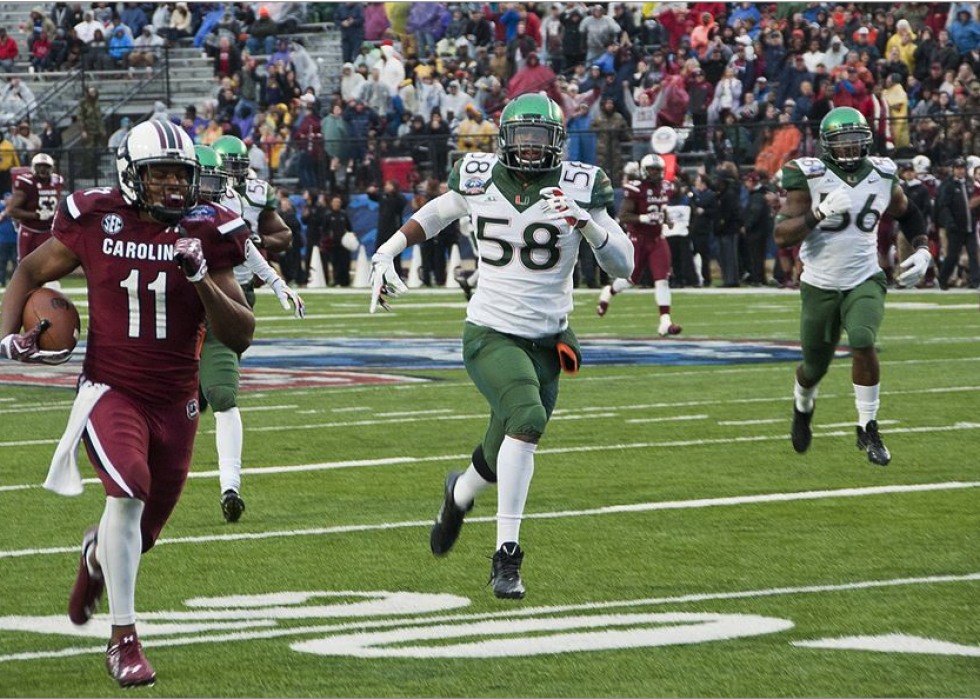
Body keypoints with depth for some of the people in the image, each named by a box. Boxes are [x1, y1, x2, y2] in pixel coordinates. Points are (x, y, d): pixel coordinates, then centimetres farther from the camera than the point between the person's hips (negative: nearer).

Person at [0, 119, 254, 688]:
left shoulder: (206, 233, -5)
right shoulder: (96, 223, -7)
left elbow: (241, 336, -7)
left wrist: (200, 278, -22)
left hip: (175, 402, 3)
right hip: (111, 391, -3)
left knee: (142, 532, 11)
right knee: (129, 491, -28)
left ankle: (96, 555, 51)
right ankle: (124, 641, -18)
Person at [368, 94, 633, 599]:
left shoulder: (576, 189, -4)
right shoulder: (479, 180, -1)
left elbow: (623, 265, -6)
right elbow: (435, 214, 22)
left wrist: (587, 223, -22)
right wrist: (386, 254, 17)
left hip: (544, 341, 2)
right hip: (490, 334, -2)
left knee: (503, 459, 8)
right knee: (528, 418, -29)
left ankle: (460, 492, 47)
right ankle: (506, 553, -22)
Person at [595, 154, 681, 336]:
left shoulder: (665, 188, 6)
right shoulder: (636, 189, -15)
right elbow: (623, 215, -17)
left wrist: (667, 218, 5)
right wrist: (644, 218, -28)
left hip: (657, 239, 5)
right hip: (638, 238, -5)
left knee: (662, 279, -8)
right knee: (632, 279, 7)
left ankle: (665, 321, -10)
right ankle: (608, 292, 41)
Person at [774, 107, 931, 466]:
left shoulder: (882, 177, -1)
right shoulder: (810, 178, -13)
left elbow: (908, 215, 19)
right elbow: (783, 235, -18)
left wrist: (922, 250, 2)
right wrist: (819, 213, -33)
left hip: (865, 281, 1)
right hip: (820, 285, -1)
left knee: (863, 342, -26)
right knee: (815, 366, 10)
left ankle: (868, 430, -11)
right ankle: (802, 409, 47)